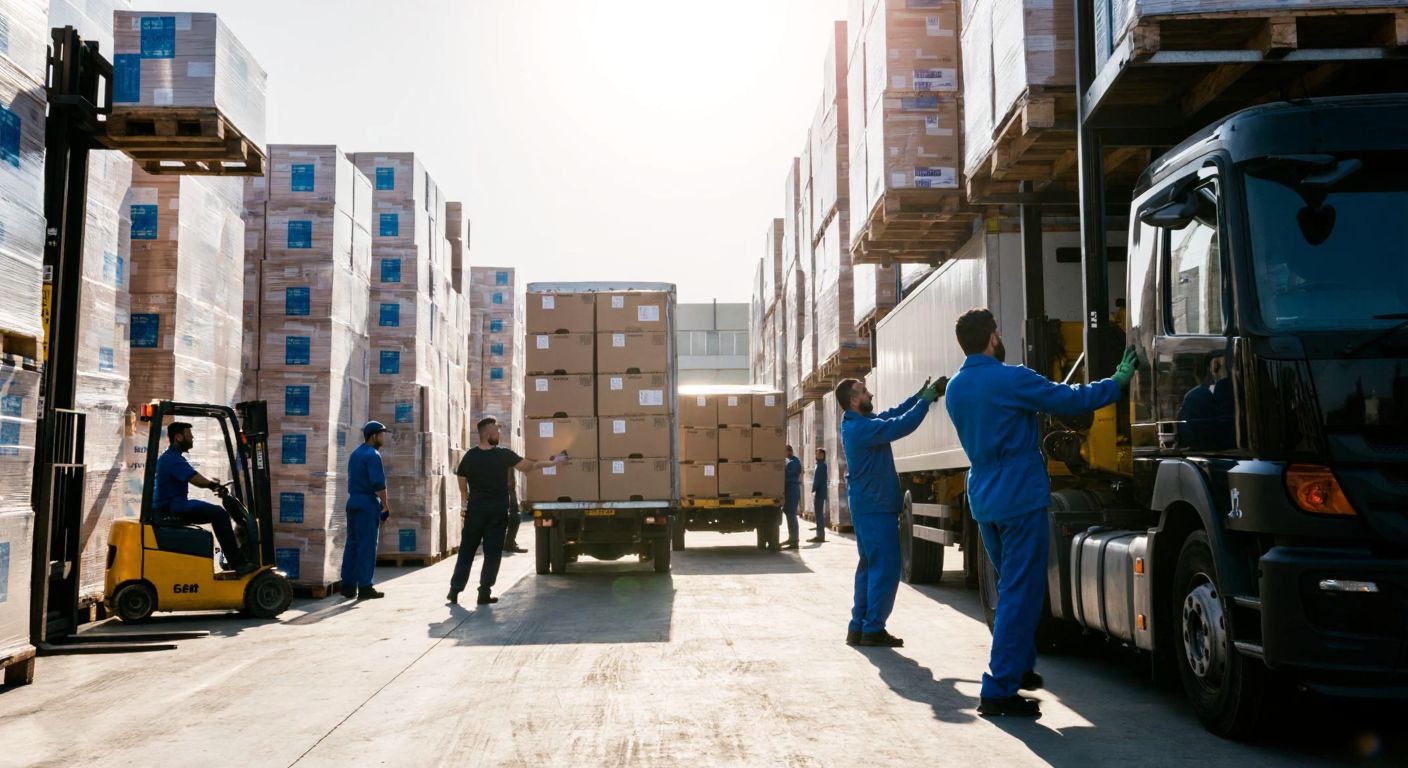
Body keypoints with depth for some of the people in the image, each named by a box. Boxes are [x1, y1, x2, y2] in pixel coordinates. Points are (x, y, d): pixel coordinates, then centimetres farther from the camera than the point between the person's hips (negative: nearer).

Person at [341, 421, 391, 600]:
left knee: (352, 544, 10)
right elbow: (379, 483, -19)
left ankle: (348, 586, 12)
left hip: (353, 502, 8)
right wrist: (386, 504, -9)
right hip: (367, 504, -8)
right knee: (367, 546, -4)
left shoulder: (355, 454, 16)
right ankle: (364, 587, -2)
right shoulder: (373, 455, -12)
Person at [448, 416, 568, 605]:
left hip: (475, 510, 3)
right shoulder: (503, 455, -10)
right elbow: (527, 466, 0)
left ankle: (455, 590, 10)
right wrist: (553, 462, 10)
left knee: (466, 551, 11)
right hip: (497, 512, -2)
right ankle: (484, 593, 3)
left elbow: (462, 486, 6)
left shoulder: (470, 456, -1)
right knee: (492, 552, 5)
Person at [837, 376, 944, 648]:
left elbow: (891, 415, 19)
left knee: (870, 567, 14)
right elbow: (901, 425, -24)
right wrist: (925, 401, -14)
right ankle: (873, 630, -2)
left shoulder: (854, 424, 12)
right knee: (885, 569, -5)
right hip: (877, 509, -10)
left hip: (867, 508, 10)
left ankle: (858, 627, 17)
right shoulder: (862, 428, -20)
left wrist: (919, 396, 11)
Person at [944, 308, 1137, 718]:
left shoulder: (955, 388, 8)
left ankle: (1018, 667, 33)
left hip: (983, 500, 8)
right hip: (1021, 499, -8)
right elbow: (1072, 399, -7)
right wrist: (1118, 381, 9)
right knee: (1020, 595, -4)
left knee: (1011, 588, 23)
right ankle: (999, 690, -5)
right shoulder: (1012, 380, -15)